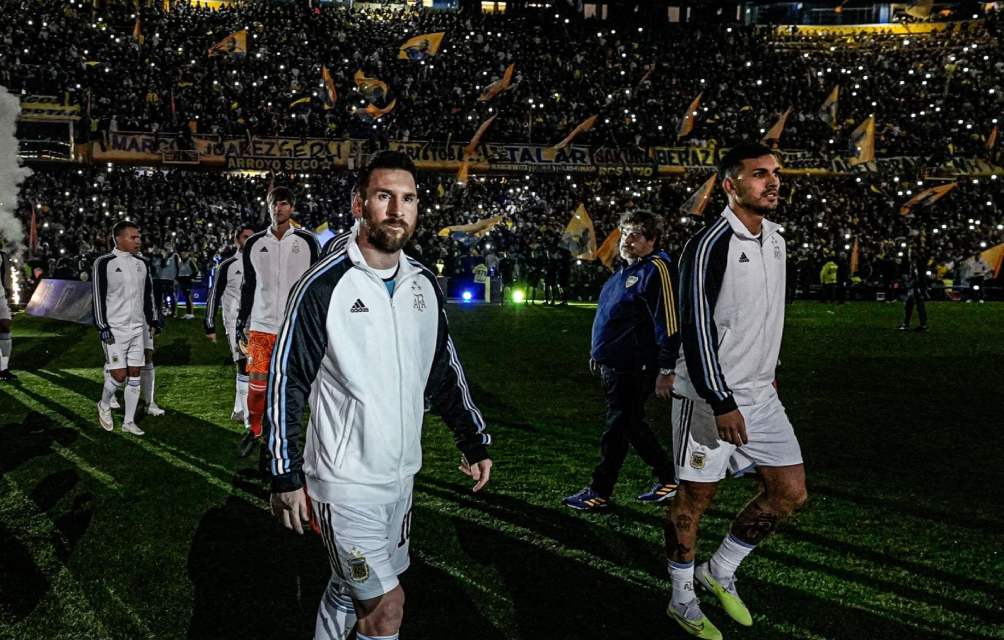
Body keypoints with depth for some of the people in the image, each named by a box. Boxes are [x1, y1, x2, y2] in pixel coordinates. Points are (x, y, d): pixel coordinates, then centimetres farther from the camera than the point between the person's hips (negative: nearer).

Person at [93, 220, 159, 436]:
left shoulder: (141, 264, 11)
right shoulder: (104, 263, -8)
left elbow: (148, 295, 19)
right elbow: (98, 297, -10)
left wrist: (152, 321, 15)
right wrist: (103, 327, -14)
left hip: (137, 328, 6)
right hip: (114, 330, -6)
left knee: (135, 376, 6)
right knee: (119, 375, -8)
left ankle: (129, 422, 16)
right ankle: (104, 406, 22)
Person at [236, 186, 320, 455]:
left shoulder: (307, 242, 2)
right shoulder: (254, 243, 8)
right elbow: (248, 286, 13)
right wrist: (241, 325, 10)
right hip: (261, 327, 1)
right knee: (256, 385, 0)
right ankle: (253, 431, 21)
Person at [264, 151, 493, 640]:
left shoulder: (424, 285, 4)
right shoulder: (324, 285, -15)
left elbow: (444, 371, 14)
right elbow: (285, 381, -11)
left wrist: (473, 441, 11)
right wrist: (285, 475, -12)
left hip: (401, 474, 6)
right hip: (344, 481, -6)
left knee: (350, 591, 21)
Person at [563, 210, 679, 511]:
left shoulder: (656, 269, -15)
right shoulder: (627, 270, 16)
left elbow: (668, 322, -20)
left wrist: (665, 370, -21)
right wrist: (600, 351, 26)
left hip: (633, 368, -10)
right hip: (614, 363, 10)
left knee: (617, 427, -1)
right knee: (631, 424, 16)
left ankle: (600, 493, 10)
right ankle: (668, 478, 29)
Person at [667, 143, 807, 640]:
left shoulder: (774, 237, 9)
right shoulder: (710, 245, -17)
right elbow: (696, 329, -21)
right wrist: (722, 403, -22)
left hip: (759, 395, 8)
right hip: (710, 397, -8)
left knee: (791, 491, 9)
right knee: (694, 498, 4)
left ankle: (719, 572, 27)